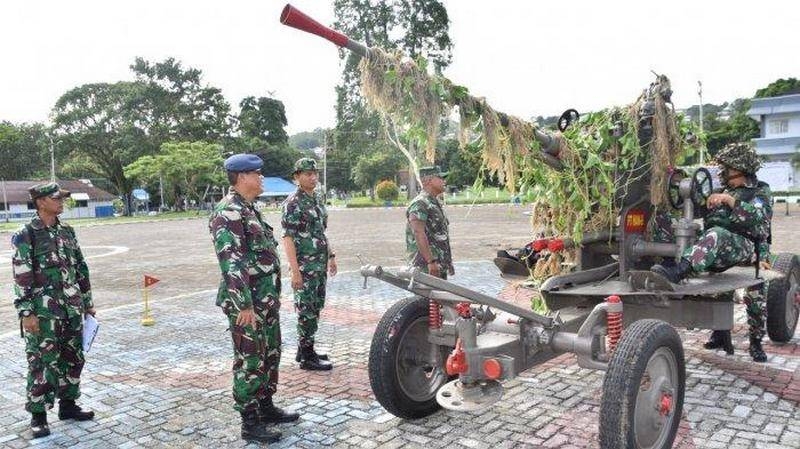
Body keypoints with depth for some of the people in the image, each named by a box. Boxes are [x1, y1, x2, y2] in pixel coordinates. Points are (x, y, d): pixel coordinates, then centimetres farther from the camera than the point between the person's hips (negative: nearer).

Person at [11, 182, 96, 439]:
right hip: (43, 311, -6)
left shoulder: (67, 231, 10)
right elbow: (21, 277, -12)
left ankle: (68, 405, 26)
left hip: (72, 310, 6)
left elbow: (81, 269, 14)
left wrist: (87, 302, 14)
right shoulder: (26, 235, -8)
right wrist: (26, 313, -15)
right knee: (43, 361, 0)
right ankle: (38, 416, 12)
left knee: (73, 358, 12)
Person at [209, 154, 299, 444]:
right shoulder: (228, 212, -17)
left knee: (269, 356, 18)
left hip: (266, 300, 10)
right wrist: (245, 305, -24)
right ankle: (250, 424, 13)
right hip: (248, 302, -10)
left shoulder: (247, 209, 14)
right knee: (250, 362, 1)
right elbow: (231, 263, -23)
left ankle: (266, 408, 33)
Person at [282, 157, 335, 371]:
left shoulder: (318, 199, 12)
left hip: (320, 265, 8)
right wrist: (295, 271, -21)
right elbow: (288, 238, -17)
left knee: (315, 308, 15)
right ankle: (307, 357, 7)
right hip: (305, 267, -8)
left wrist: (331, 256, 19)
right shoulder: (293, 203, -13)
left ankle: (305, 349, 26)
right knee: (307, 311, -2)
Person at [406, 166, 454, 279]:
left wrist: (449, 262, 23)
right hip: (426, 267, -10)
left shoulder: (436, 203, 18)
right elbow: (419, 234, -24)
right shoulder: (419, 204, -14)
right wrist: (431, 261, -27)